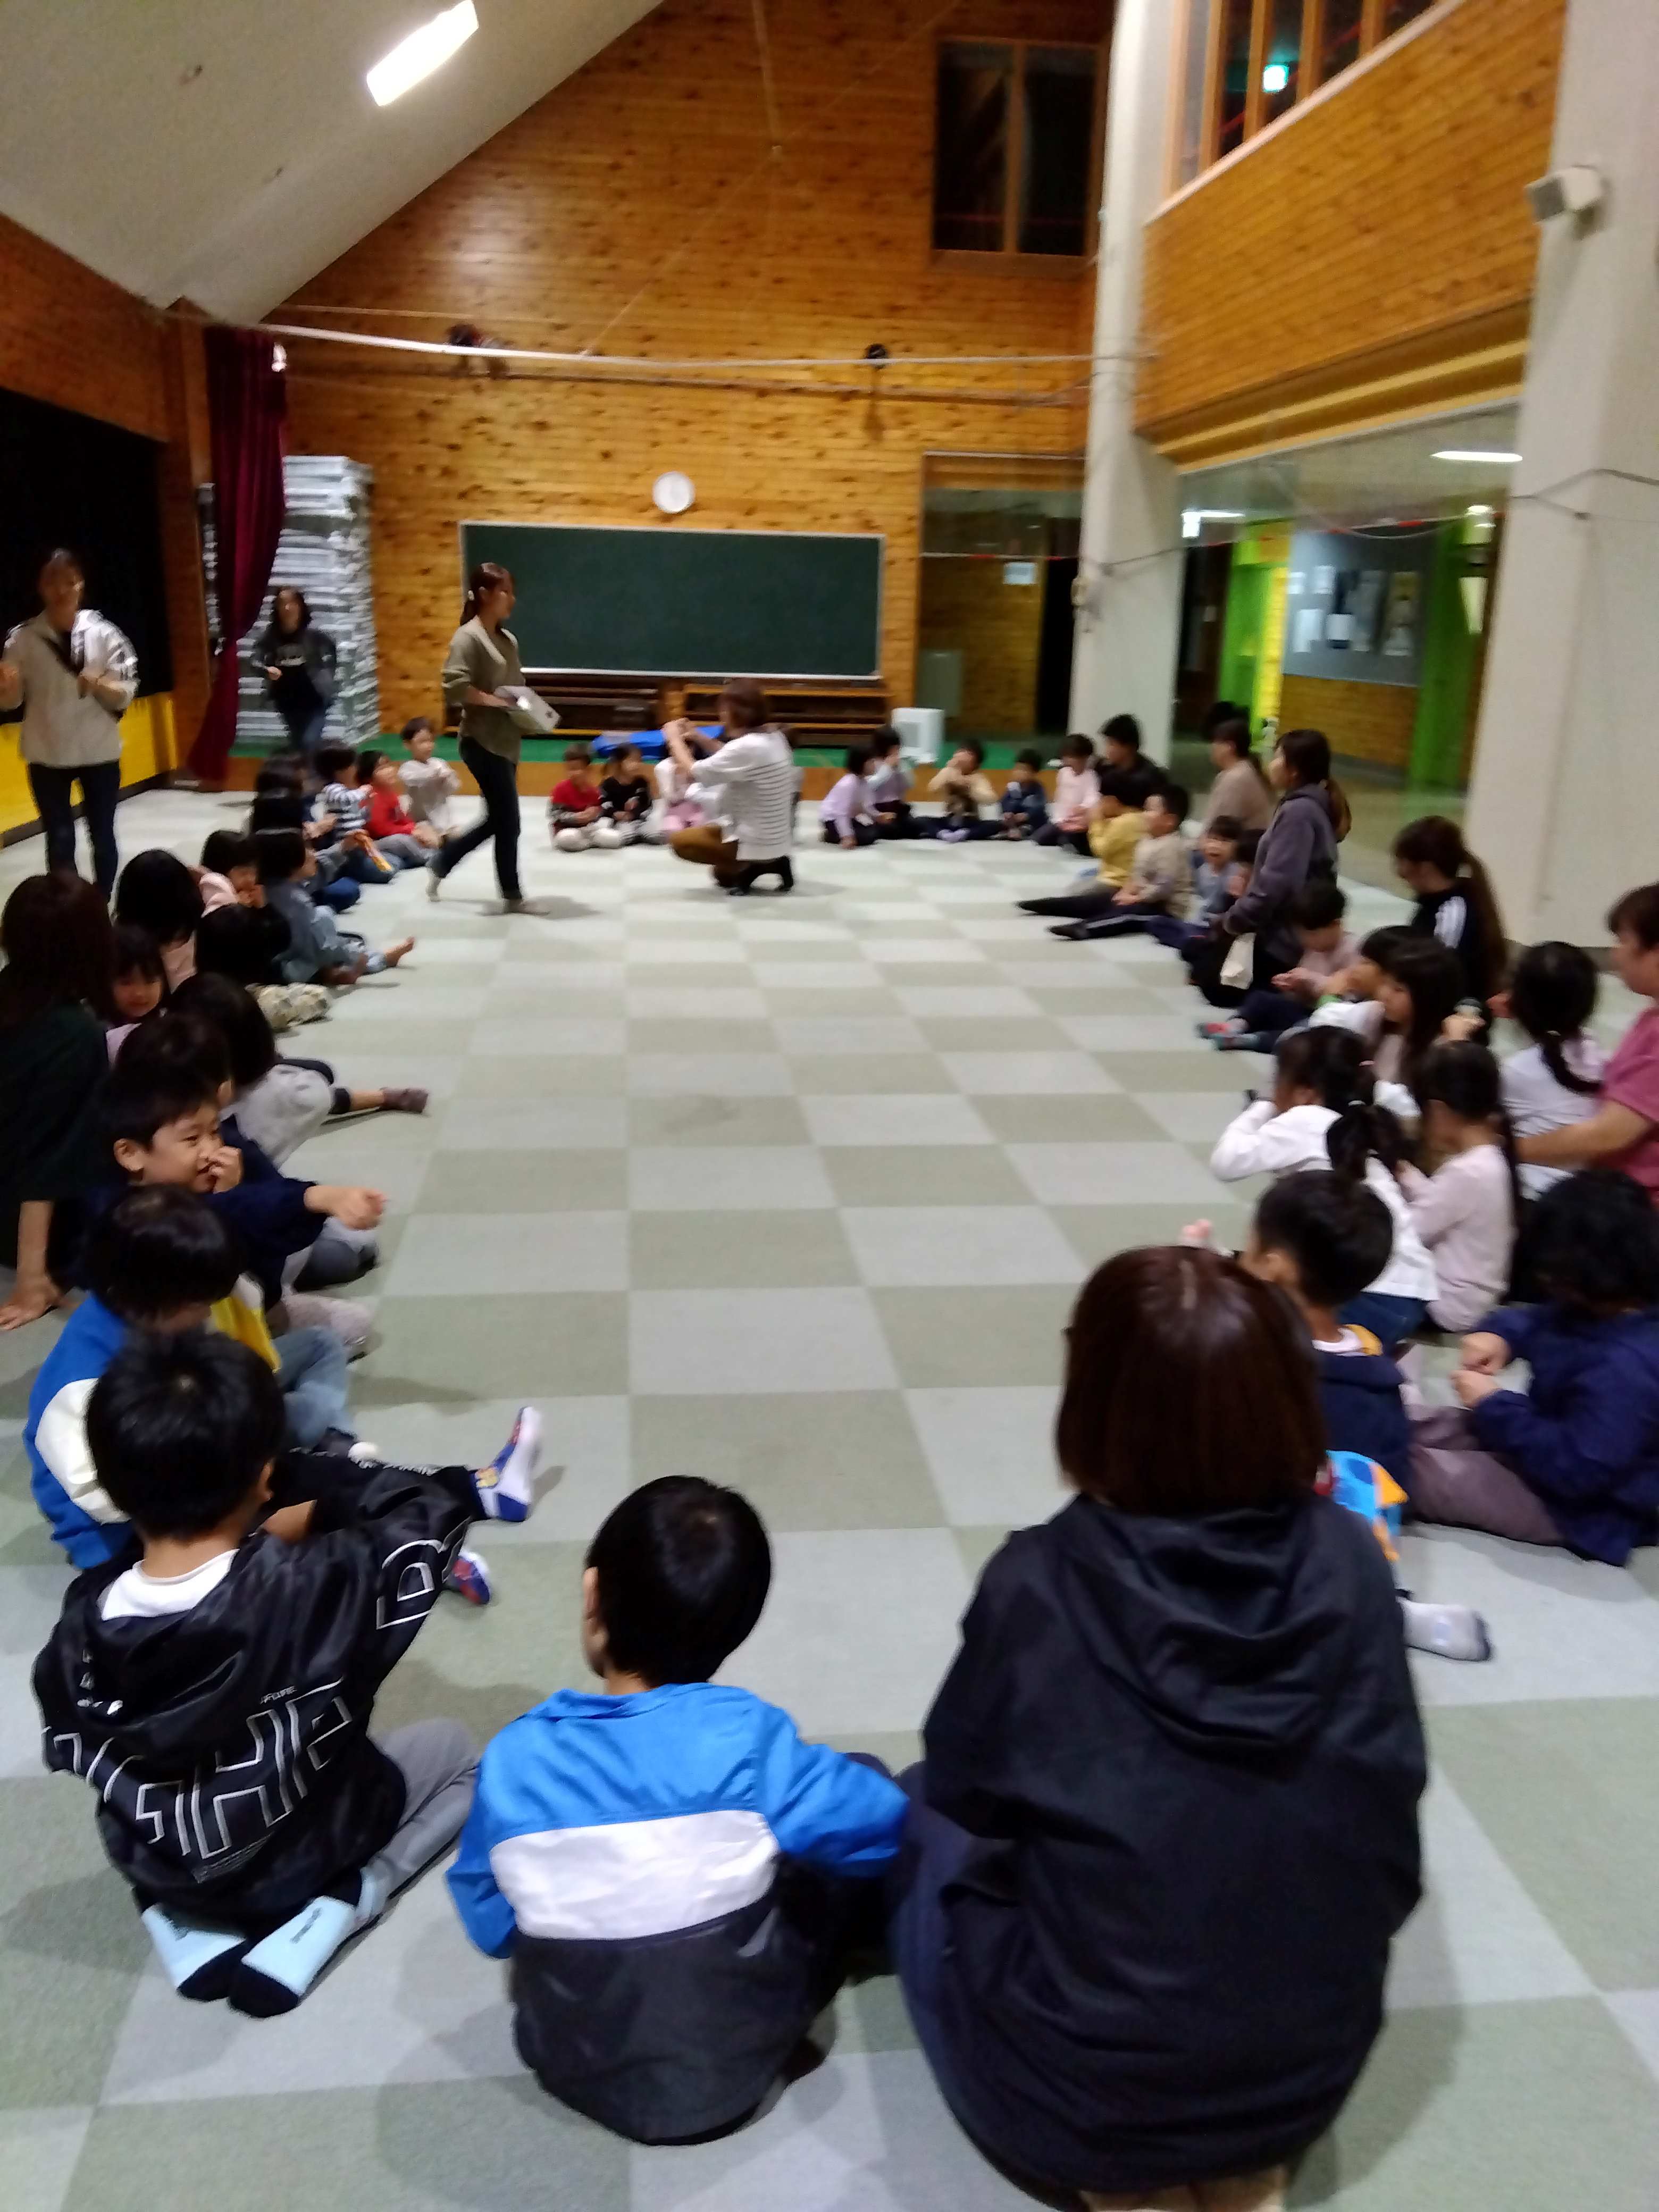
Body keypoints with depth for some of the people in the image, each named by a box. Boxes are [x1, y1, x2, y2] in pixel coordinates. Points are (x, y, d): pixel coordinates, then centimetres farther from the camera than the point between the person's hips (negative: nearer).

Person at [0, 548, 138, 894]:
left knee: (102, 836, 10)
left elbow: (126, 695, -6)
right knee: (60, 841, 2)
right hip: (47, 755, 0)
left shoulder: (104, 633, -7)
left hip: (99, 752, 0)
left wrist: (98, 685, -25)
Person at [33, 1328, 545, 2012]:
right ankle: (330, 1913, 0)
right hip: (306, 1854, -3)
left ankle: (178, 1925, 10)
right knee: (452, 1748, 21)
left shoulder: (83, 1624, -22)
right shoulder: (307, 1587, -34)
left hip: (157, 1872, 4)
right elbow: (415, 1528, -16)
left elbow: (71, 1755, -3)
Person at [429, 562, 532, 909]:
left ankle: (441, 863, 30)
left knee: (497, 819, 14)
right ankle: (513, 897, 11)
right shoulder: (468, 637, -12)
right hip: (482, 742, -9)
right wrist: (493, 700, -20)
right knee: (508, 821, -2)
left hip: (507, 741, 9)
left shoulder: (508, 639, 13)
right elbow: (454, 685, -22)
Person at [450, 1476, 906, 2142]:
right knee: (865, 1789, 8)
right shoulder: (749, 1739, -25)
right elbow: (885, 1824, -11)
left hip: (578, 2067, 3)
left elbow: (491, 1928, -5)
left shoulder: (513, 1761, -19)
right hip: (743, 2056, -3)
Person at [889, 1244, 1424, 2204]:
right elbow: (1383, 1799, 0)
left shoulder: (1039, 1586, -24)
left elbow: (961, 1781, -5)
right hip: (1312, 2078, 4)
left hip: (1080, 2100, -3)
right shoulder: (1351, 1565, -16)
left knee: (927, 1813, 22)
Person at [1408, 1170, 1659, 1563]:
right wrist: (1501, 1333, -10)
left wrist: (1495, 1406, -23)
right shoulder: (1608, 1311, -6)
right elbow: (1541, 1321, 14)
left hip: (1574, 1506, -10)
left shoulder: (1627, 1368, -36)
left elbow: (1577, 1471, -34)